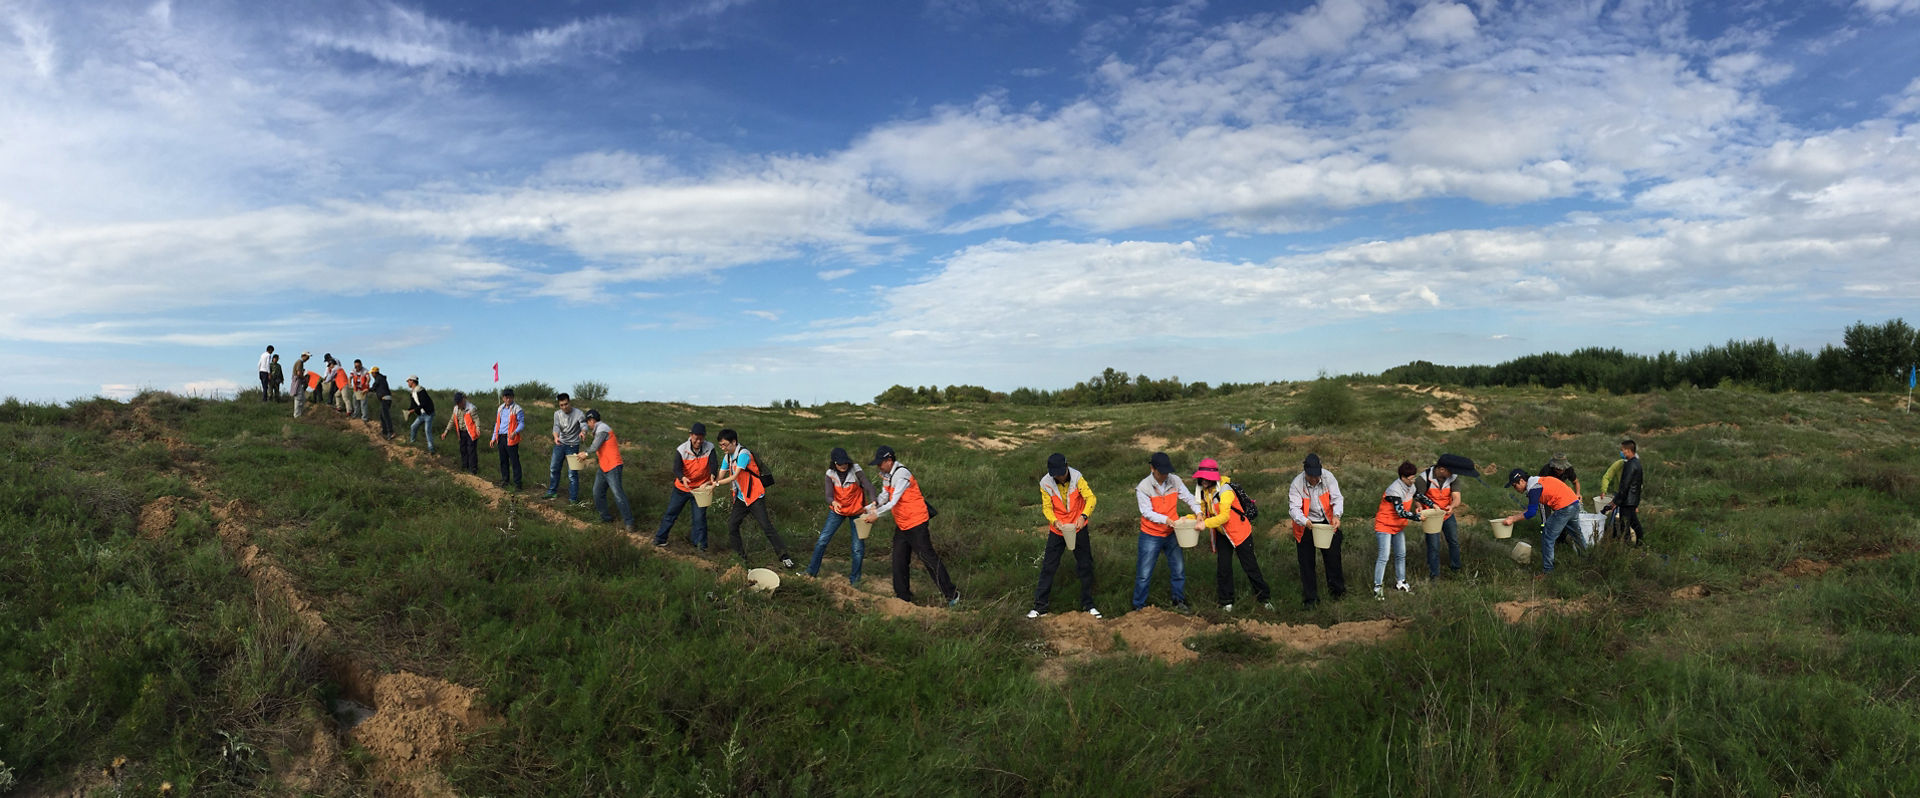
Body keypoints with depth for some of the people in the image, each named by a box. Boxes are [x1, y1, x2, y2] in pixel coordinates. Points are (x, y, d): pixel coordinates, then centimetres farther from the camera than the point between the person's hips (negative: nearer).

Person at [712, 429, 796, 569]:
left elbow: (735, 476, -22)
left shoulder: (743, 454, -18)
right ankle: (741, 556, 19)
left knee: (766, 526, -11)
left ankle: (784, 556, -6)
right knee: (732, 526, 4)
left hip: (755, 497, -8)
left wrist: (717, 483, -19)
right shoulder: (728, 457, 8)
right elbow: (720, 477, 11)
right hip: (741, 498, 8)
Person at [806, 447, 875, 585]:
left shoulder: (855, 470, -18)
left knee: (858, 547, -2)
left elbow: (868, 487, -27)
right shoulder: (830, 474, -11)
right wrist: (833, 503, -43)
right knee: (822, 540, 1)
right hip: (837, 510, 2)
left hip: (856, 511, -2)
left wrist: (873, 503, -46)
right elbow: (828, 495, -18)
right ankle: (812, 571, 17)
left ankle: (855, 578, 15)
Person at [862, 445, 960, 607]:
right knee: (899, 562, 9)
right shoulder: (887, 475, 8)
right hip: (901, 525, 9)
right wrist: (867, 508, 3)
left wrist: (876, 515, -20)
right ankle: (903, 597, 19)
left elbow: (894, 502, -24)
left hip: (916, 523, -9)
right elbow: (884, 496, 15)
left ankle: (952, 594, 3)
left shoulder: (902, 474, -21)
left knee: (929, 559, -6)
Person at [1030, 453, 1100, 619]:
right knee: (1048, 567, 3)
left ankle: (1088, 605, 23)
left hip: (1078, 528, 0)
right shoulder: (1045, 483, -14)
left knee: (1085, 566, 8)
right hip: (1057, 530, 0)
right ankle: (1040, 606, 12)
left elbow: (1091, 498, -20)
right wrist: (1054, 521, -28)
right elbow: (1046, 507, -8)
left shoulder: (1076, 477, -16)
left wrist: (1084, 516, -38)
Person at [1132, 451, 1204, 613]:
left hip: (1171, 534, 4)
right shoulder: (1143, 487, -16)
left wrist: (1198, 511, -21)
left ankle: (1179, 601, 36)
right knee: (1144, 574, 2)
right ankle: (1138, 606, 17)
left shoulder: (1174, 481, -5)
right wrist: (1165, 519, -34)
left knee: (1179, 570, 15)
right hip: (1151, 536, -4)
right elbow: (1147, 512, -20)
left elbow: (1189, 497, -3)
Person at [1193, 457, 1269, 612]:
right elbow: (1203, 512, 8)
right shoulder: (1204, 492, 0)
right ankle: (1226, 602, 16)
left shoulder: (1225, 490, -23)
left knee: (1250, 566, 1)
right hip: (1222, 534, 6)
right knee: (1223, 568, 4)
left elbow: (1224, 516, -29)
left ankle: (1264, 598, 15)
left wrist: (1206, 523, -36)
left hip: (1240, 532, -6)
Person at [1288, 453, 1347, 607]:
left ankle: (1337, 590, 32)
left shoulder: (1328, 477, -16)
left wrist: (1336, 515, -38)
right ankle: (1310, 598, 14)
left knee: (1333, 557, 11)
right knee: (1306, 562, 2)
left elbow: (1337, 498, -18)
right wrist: (1304, 521, -47)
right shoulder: (1297, 484, -22)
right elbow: (1294, 507, -27)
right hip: (1305, 525, -2)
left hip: (1327, 522, 2)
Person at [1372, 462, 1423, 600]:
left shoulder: (1409, 487, 0)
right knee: (1383, 557, -12)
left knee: (1401, 555, 16)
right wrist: (1418, 517, -27)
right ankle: (1378, 587, -8)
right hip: (1384, 526, -9)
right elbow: (1401, 512, -30)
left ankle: (1400, 583, 30)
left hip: (1398, 526, 9)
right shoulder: (1394, 490, -27)